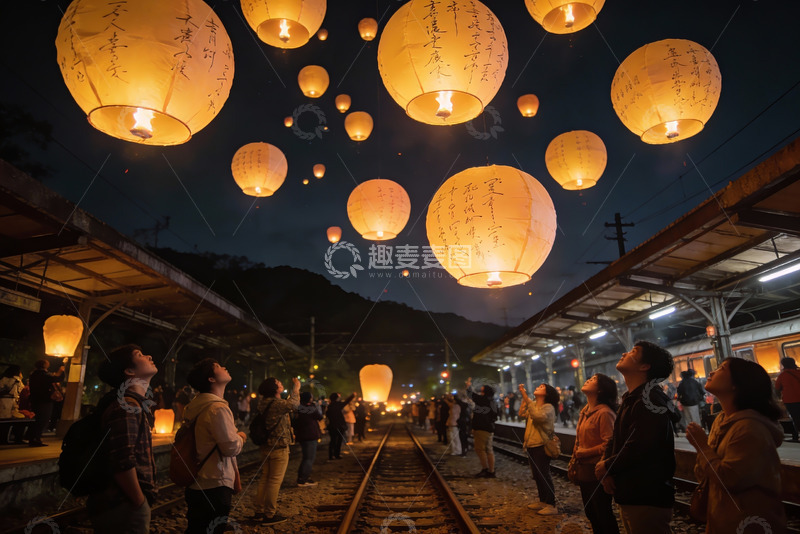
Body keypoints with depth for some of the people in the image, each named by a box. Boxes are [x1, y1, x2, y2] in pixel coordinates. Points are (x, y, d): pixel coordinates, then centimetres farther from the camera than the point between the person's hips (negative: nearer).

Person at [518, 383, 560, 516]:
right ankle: (542, 501, 29)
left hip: (541, 446, -8)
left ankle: (551, 505, 3)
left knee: (544, 475, -5)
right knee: (537, 475, 17)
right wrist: (523, 397, 1)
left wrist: (526, 398, -30)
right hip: (531, 446, 8)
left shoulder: (548, 407, -13)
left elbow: (537, 416, -31)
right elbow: (522, 414, 4)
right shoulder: (533, 404, 12)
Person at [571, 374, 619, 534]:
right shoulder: (585, 411, 9)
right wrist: (574, 459, 10)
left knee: (603, 513, 6)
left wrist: (585, 453, -19)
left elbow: (609, 444, -24)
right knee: (590, 512, 20)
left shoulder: (604, 413, -19)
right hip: (584, 471, 9)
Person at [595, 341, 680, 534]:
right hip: (630, 494, 10)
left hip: (648, 498, -10)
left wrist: (607, 466, -13)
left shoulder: (649, 398, -19)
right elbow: (616, 440, 13)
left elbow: (638, 448, -28)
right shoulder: (631, 399, 14)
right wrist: (605, 467, -5)